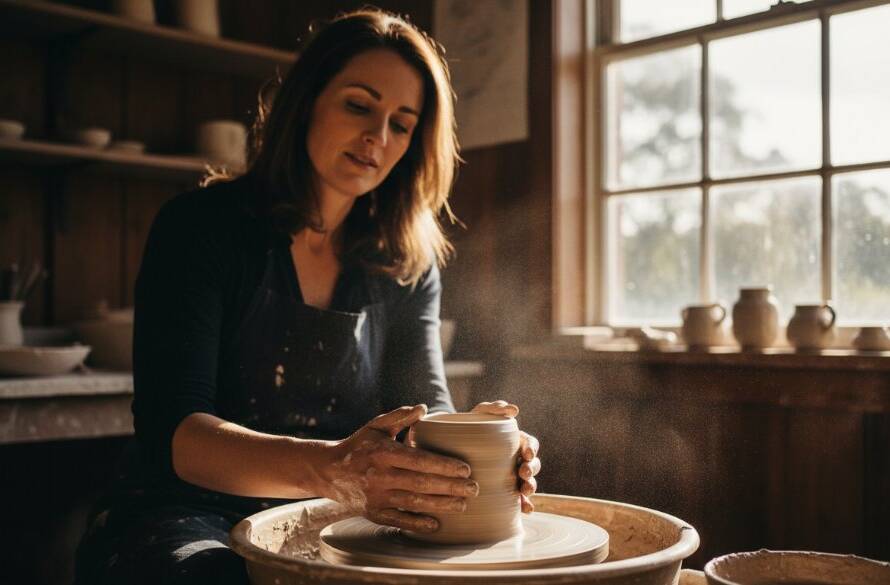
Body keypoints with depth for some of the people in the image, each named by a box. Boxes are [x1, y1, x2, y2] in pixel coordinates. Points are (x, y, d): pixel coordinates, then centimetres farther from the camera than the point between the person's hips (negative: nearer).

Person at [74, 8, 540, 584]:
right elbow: (172, 432, -20)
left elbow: (425, 407, -3)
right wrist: (332, 469, -39)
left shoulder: (408, 265, 5)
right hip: (185, 519, -5)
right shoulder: (201, 225, -10)